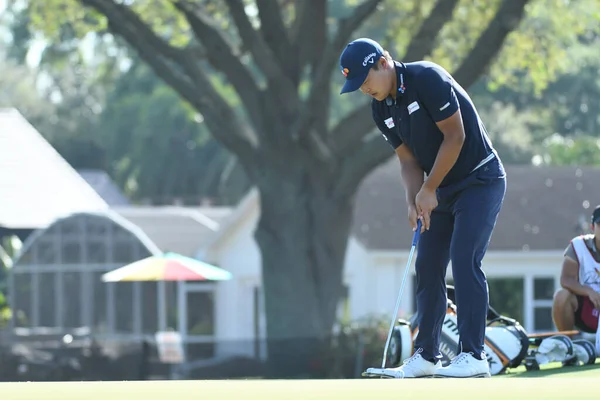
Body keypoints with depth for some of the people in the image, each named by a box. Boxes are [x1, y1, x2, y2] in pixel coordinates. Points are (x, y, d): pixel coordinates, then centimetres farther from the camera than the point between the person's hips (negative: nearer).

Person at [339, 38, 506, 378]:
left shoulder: (427, 79, -21)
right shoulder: (381, 109, 3)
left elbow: (455, 136, -21)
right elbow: (408, 159, 6)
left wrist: (429, 190, -16)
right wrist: (414, 202, -12)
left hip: (480, 180, -8)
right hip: (443, 190, 8)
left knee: (465, 261, -17)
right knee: (428, 267, 5)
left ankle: (473, 356, -16)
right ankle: (427, 356, 10)